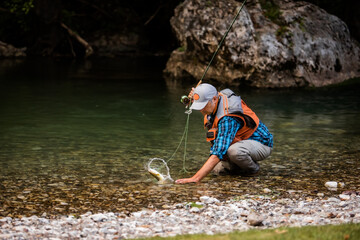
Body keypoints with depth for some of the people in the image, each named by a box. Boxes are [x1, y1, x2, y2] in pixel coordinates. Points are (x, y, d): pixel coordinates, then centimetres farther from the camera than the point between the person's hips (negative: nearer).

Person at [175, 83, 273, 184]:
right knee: (217, 168, -1)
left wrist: (196, 178, -47)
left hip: (261, 144, -9)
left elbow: (218, 153, -41)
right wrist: (193, 98, -2)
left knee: (234, 151, -39)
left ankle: (253, 168, -9)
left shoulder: (228, 119, -35)